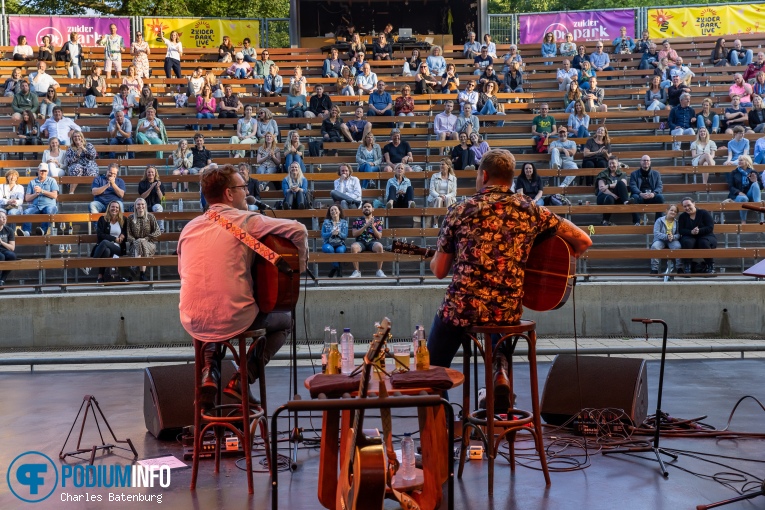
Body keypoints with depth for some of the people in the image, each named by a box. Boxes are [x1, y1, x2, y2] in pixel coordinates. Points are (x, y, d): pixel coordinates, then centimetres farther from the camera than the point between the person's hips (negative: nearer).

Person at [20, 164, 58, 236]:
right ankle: (26, 231, -43)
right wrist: (36, 194, -5)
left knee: (49, 210, -38)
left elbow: (54, 195, 1)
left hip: (48, 205, -2)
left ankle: (43, 230, -48)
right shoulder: (32, 182, 20)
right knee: (26, 212, -30)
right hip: (35, 206, 2)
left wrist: (41, 191, -2)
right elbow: (27, 198, 12)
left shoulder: (52, 181, 15)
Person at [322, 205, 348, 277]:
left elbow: (345, 236, 1)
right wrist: (332, 233, -17)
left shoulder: (344, 222, 10)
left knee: (340, 250, -35)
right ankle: (338, 267, -20)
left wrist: (338, 233, -20)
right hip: (328, 244, 0)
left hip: (340, 244, 0)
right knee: (328, 249, -36)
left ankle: (335, 267, -13)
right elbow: (323, 235, 1)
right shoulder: (326, 222, 10)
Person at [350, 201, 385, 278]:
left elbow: (379, 236, 6)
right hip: (361, 242, 0)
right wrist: (366, 226, -7)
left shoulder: (378, 221, 16)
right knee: (353, 247, -36)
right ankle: (356, 271, -22)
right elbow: (354, 234, 1)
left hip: (373, 241, 0)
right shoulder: (357, 221, 16)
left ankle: (379, 271, -23)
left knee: (379, 246, -37)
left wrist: (372, 226, -8)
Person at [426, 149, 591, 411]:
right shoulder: (530, 210, 2)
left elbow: (439, 270, 2)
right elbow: (583, 241, 3)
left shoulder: (459, 210, -2)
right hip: (509, 311, 2)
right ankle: (501, 374, 14)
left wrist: (437, 255, 25)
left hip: (462, 309, -2)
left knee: (433, 369, 23)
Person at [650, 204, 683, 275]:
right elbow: (656, 233, -10)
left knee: (678, 246, -32)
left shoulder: (677, 222, 8)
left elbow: (679, 234, -1)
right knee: (654, 247, -33)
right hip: (661, 240, -1)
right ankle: (654, 269, -24)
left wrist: (673, 237, -24)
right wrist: (666, 236, -25)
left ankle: (680, 268, -17)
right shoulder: (659, 220, 0)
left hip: (673, 240, 1)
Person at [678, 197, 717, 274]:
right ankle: (686, 266, -29)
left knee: (703, 242, -37)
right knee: (686, 242, -35)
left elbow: (710, 227, -8)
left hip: (706, 237, -1)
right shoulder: (682, 217, 10)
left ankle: (710, 266, -20)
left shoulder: (704, 213, 2)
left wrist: (699, 231, -25)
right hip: (690, 237, 1)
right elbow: (681, 230, -2)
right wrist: (691, 232, -23)